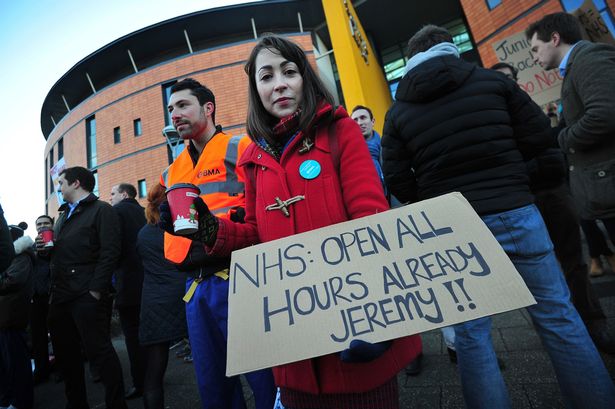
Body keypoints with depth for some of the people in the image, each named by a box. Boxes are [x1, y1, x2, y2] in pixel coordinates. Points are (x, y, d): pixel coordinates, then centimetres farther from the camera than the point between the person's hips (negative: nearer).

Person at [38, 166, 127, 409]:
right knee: (65, 352, 15)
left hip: (86, 296, -9)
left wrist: (95, 290, -20)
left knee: (99, 352, -5)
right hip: (60, 295, 9)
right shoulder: (64, 214, 23)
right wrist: (45, 247, 6)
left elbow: (110, 252, -15)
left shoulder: (101, 210, -4)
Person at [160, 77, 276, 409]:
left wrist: (220, 223, -20)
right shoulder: (172, 171, 19)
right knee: (211, 382, 19)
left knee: (262, 374, 3)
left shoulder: (240, 149, -1)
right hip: (194, 286, 7)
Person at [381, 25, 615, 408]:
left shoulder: (398, 112, 5)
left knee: (471, 332, 10)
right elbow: (540, 136, 4)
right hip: (515, 212, 1)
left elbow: (397, 179, 0)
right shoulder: (493, 80, 5)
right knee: (559, 316, 15)